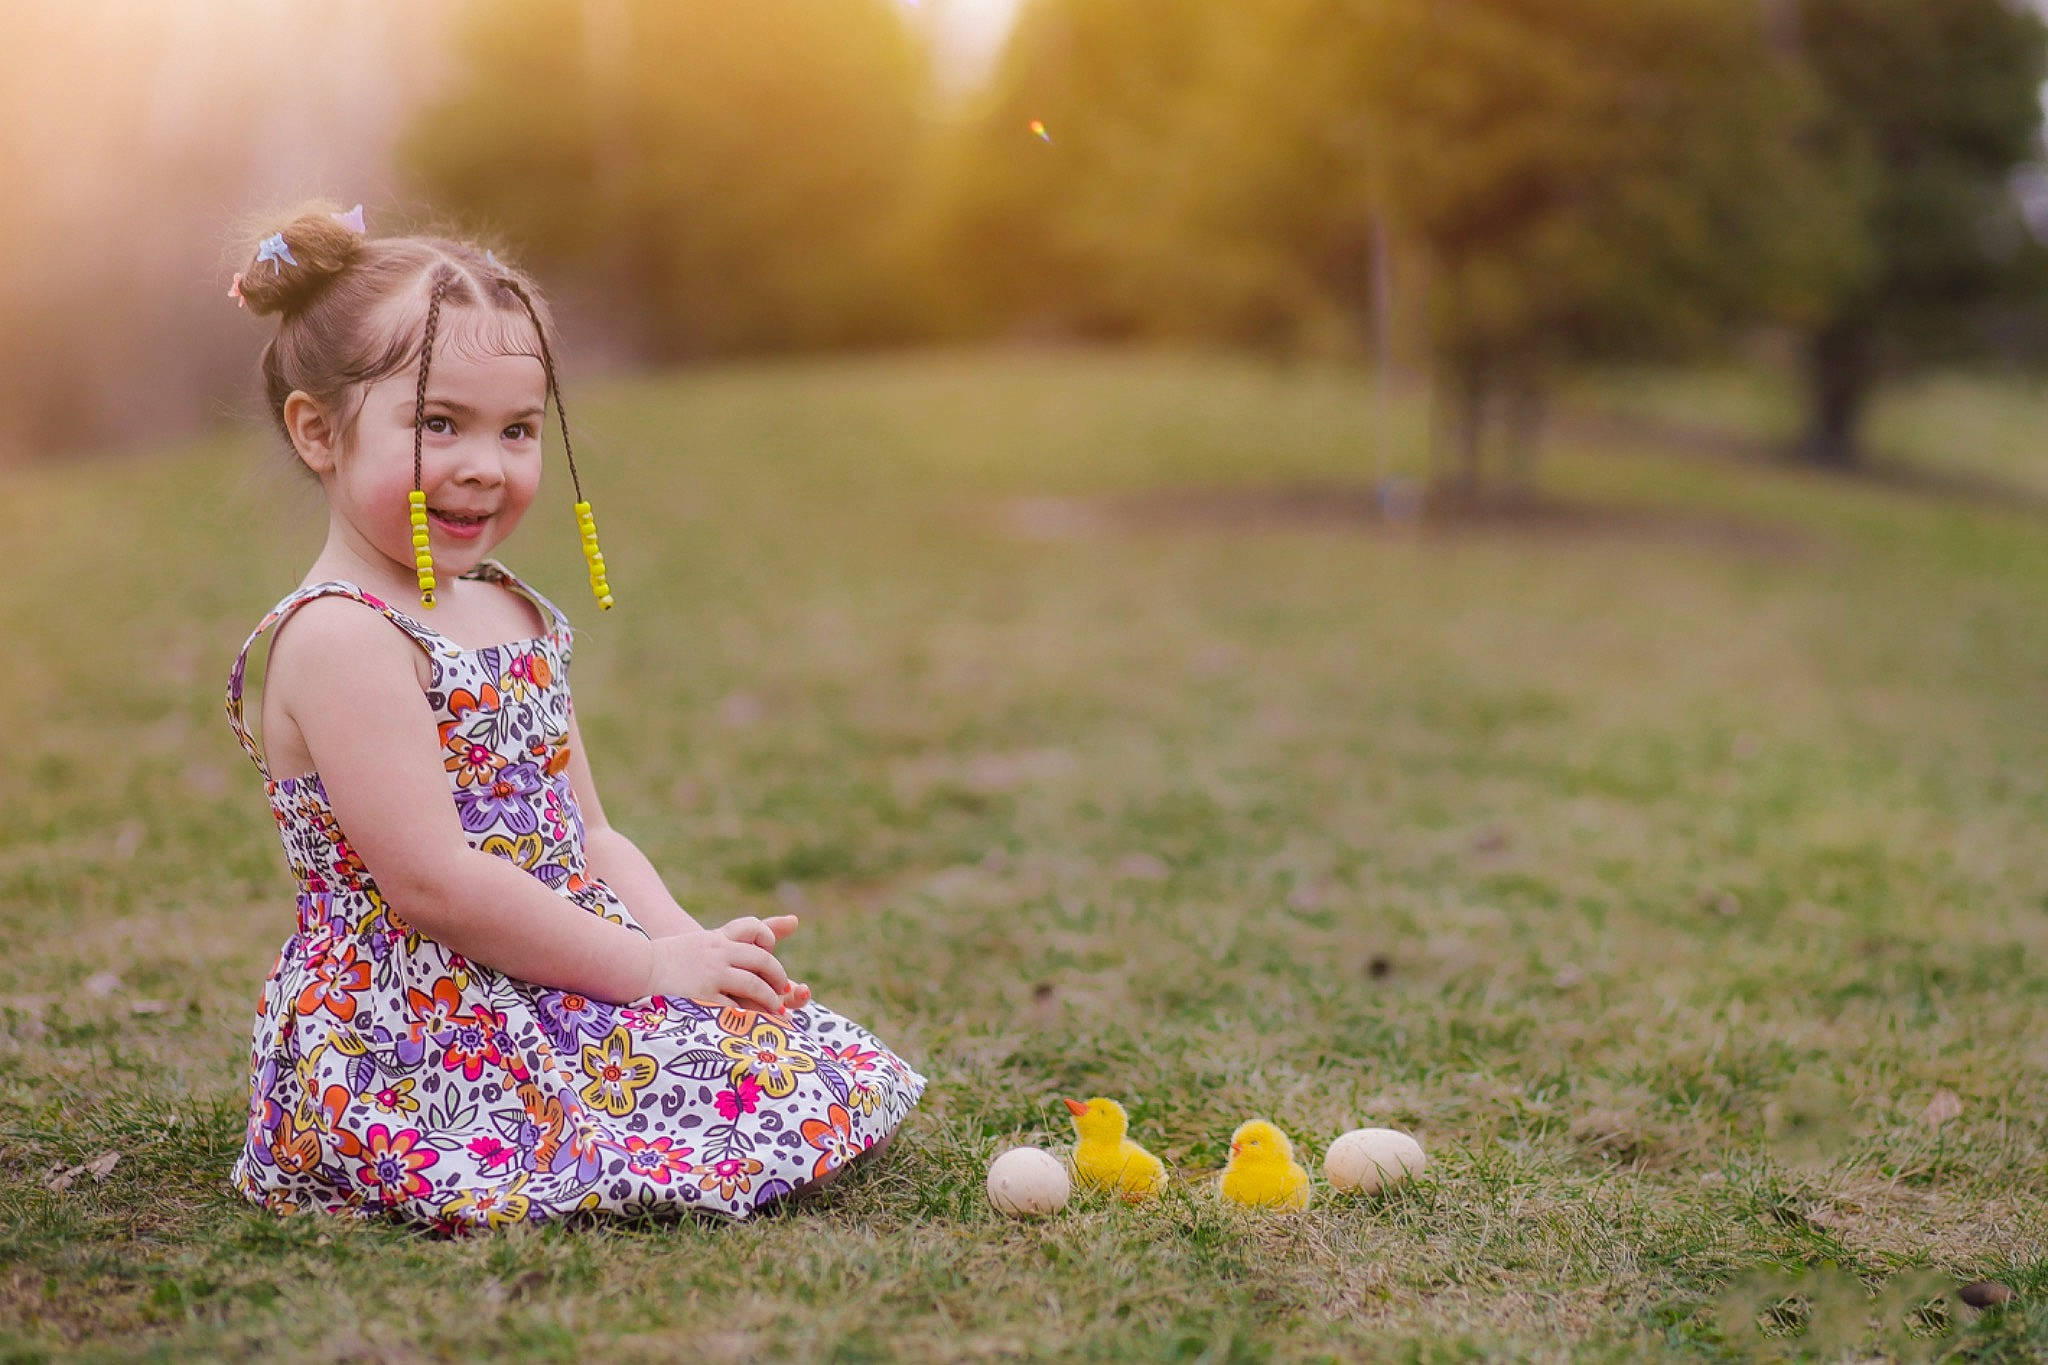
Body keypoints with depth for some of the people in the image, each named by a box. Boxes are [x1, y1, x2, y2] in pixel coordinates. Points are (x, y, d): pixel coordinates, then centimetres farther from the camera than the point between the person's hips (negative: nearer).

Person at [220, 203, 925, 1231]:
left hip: (556, 995, 8)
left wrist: (690, 941, -3)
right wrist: (652, 964, -18)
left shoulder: (517, 617, 13)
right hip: (409, 1050, -8)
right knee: (759, 1106, -21)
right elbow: (431, 882, -22)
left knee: (833, 1070, -3)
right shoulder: (338, 638, -17)